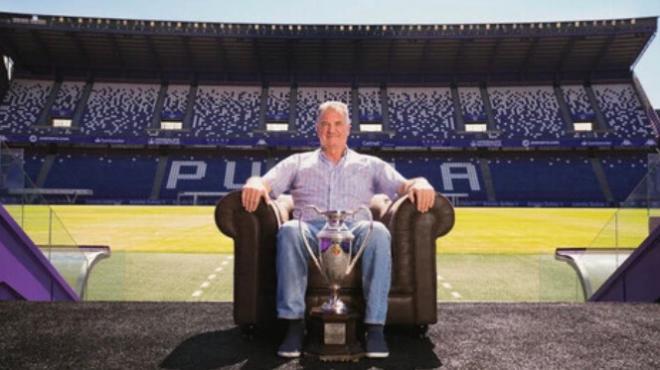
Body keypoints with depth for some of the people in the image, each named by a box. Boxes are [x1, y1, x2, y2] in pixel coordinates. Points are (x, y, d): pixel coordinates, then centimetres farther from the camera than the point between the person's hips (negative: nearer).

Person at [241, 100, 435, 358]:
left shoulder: (370, 164, 26)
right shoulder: (298, 162, 26)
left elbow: (402, 185, 12)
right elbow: (267, 183, 11)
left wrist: (420, 184, -12)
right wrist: (255, 184, -14)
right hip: (310, 229, 0)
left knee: (378, 232, -34)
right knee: (289, 230, -35)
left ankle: (375, 325, -28)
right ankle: (294, 323, -26)